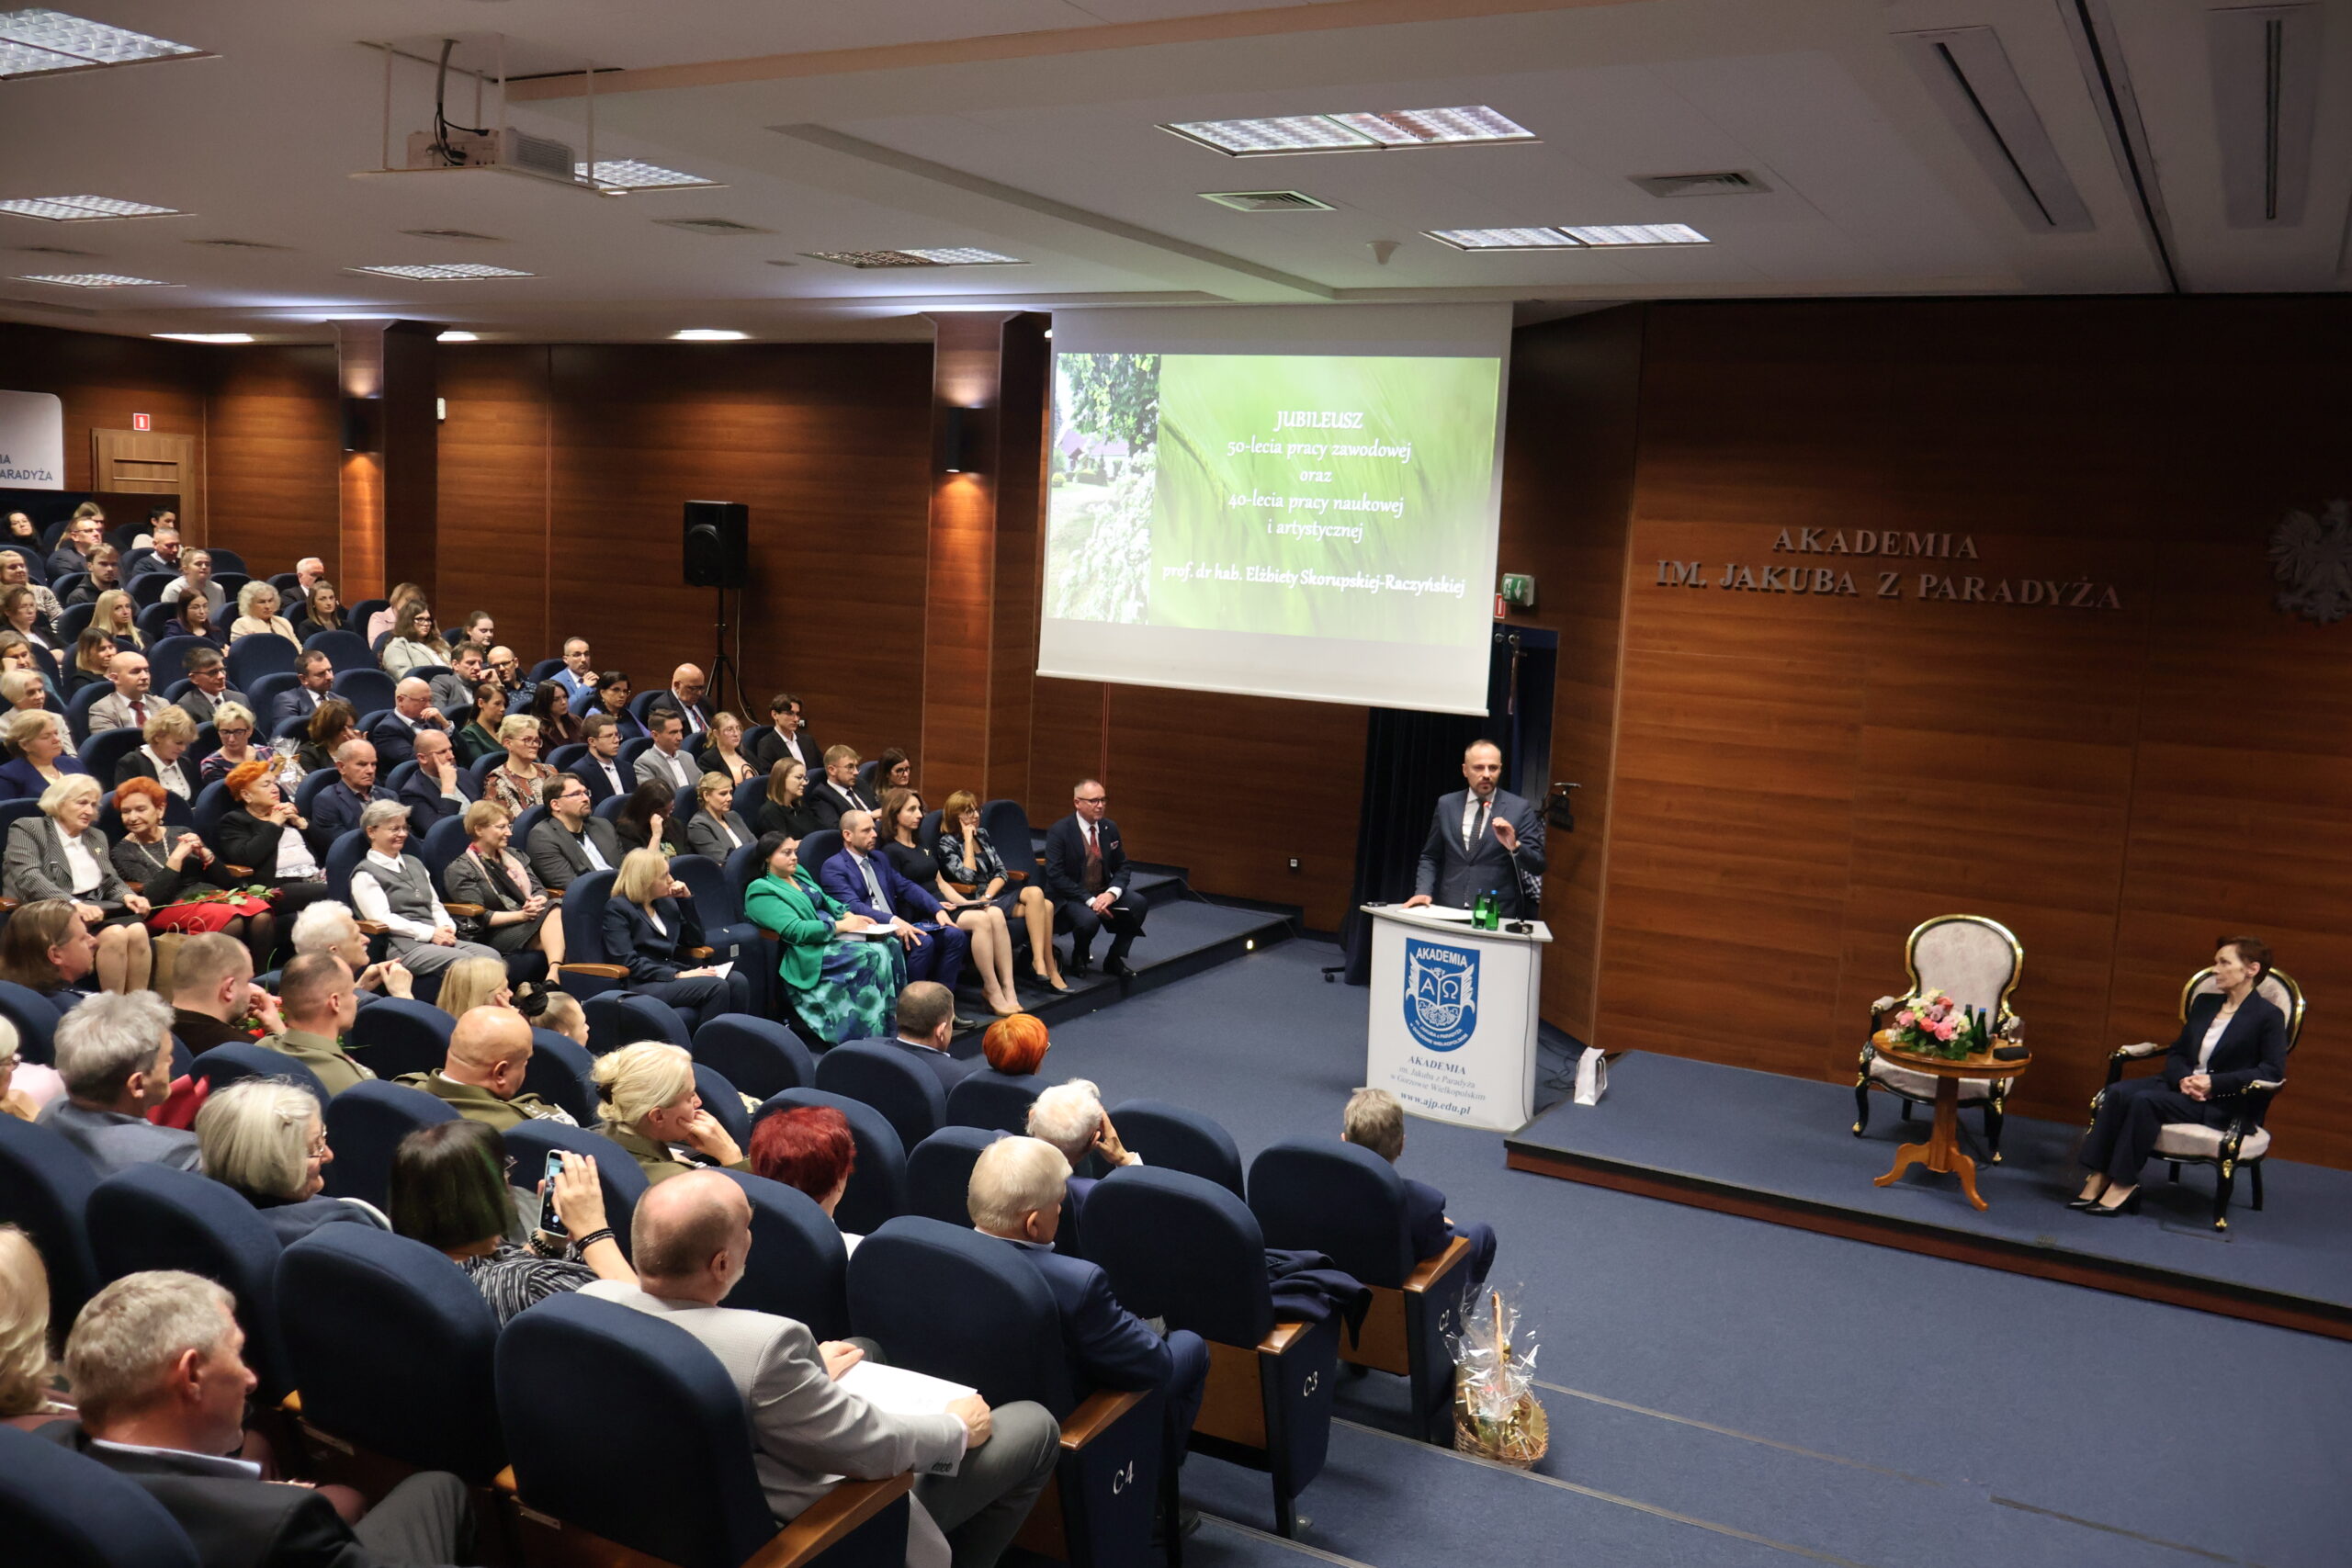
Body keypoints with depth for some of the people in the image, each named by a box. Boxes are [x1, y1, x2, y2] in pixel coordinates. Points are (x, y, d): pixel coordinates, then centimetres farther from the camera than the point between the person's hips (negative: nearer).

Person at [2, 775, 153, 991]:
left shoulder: (97, 837, 24)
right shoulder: (26, 828, 4)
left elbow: (112, 882, 22)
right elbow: (29, 878, -12)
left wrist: (127, 896, -4)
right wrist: (74, 904, -27)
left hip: (97, 908, 6)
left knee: (137, 929, -29)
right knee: (114, 933, -34)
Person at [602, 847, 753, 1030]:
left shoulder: (666, 902, 17)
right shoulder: (617, 908, -3)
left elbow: (696, 942, 20)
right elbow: (627, 961, -13)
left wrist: (687, 900, 9)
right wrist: (677, 975, -20)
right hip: (642, 985, -7)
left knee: (738, 982, -18)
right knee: (716, 986, -28)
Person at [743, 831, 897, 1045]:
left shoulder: (799, 874, 19)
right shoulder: (762, 891, -8)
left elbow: (825, 900, 24)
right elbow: (795, 930, -18)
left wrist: (849, 915, 3)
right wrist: (840, 925, -17)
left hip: (833, 938, 9)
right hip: (812, 954, -9)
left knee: (890, 945, -15)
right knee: (874, 956, -28)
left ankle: (893, 1021, -15)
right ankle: (874, 1036, -27)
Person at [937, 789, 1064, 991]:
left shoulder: (983, 834, 16)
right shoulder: (945, 844, -2)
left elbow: (1001, 872, 9)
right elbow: (968, 877, -15)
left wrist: (988, 895, -10)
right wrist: (968, 840, -9)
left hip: (997, 892, 6)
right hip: (976, 900, -6)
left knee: (1046, 905, -23)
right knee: (1036, 895, -27)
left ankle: (1041, 963, -23)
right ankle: (1049, 969, -26)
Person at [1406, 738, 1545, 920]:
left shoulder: (1520, 809, 2)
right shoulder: (1446, 804, 10)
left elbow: (1537, 867, 1)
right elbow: (1430, 857, 17)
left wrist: (1514, 846, -18)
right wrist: (1423, 891, 2)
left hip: (1497, 915, -2)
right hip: (1448, 910, 2)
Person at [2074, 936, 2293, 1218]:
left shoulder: (2269, 1015, -4)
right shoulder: (2204, 1003, 17)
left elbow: (2273, 1071, -13)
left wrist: (2214, 1083, -18)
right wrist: (2183, 1078, -8)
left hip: (2222, 1102, -6)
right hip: (2181, 1084, 6)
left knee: (2146, 1100, -32)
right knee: (2118, 1092, -23)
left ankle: (2123, 1185, -26)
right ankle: (2099, 1176, -28)